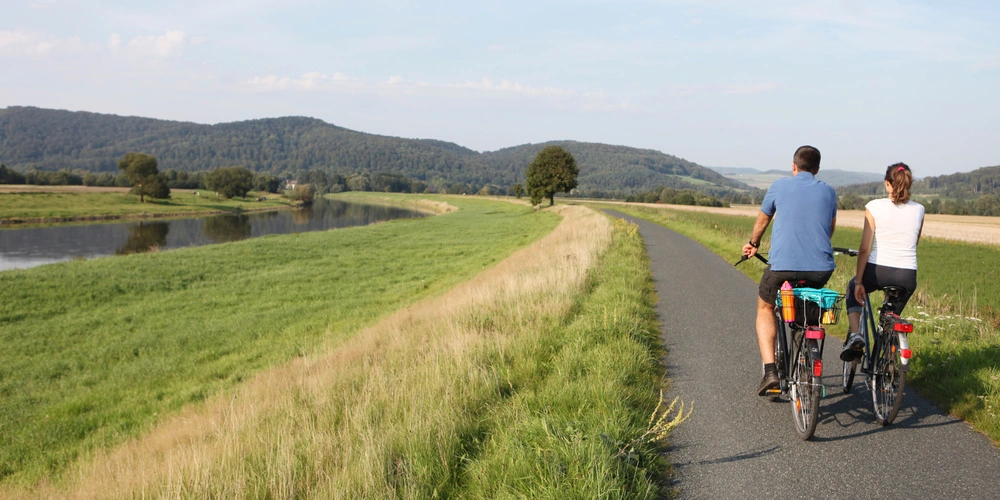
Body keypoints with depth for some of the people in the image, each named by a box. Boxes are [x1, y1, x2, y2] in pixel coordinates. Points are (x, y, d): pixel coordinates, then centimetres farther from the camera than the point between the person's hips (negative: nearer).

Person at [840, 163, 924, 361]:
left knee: (852, 289, 30)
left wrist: (858, 281, -4)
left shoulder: (875, 207, -7)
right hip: (907, 276, 3)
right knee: (892, 317, 26)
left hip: (877, 271, -3)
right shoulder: (918, 210, 4)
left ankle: (855, 333, 8)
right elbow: (913, 244, 16)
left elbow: (864, 249, -9)